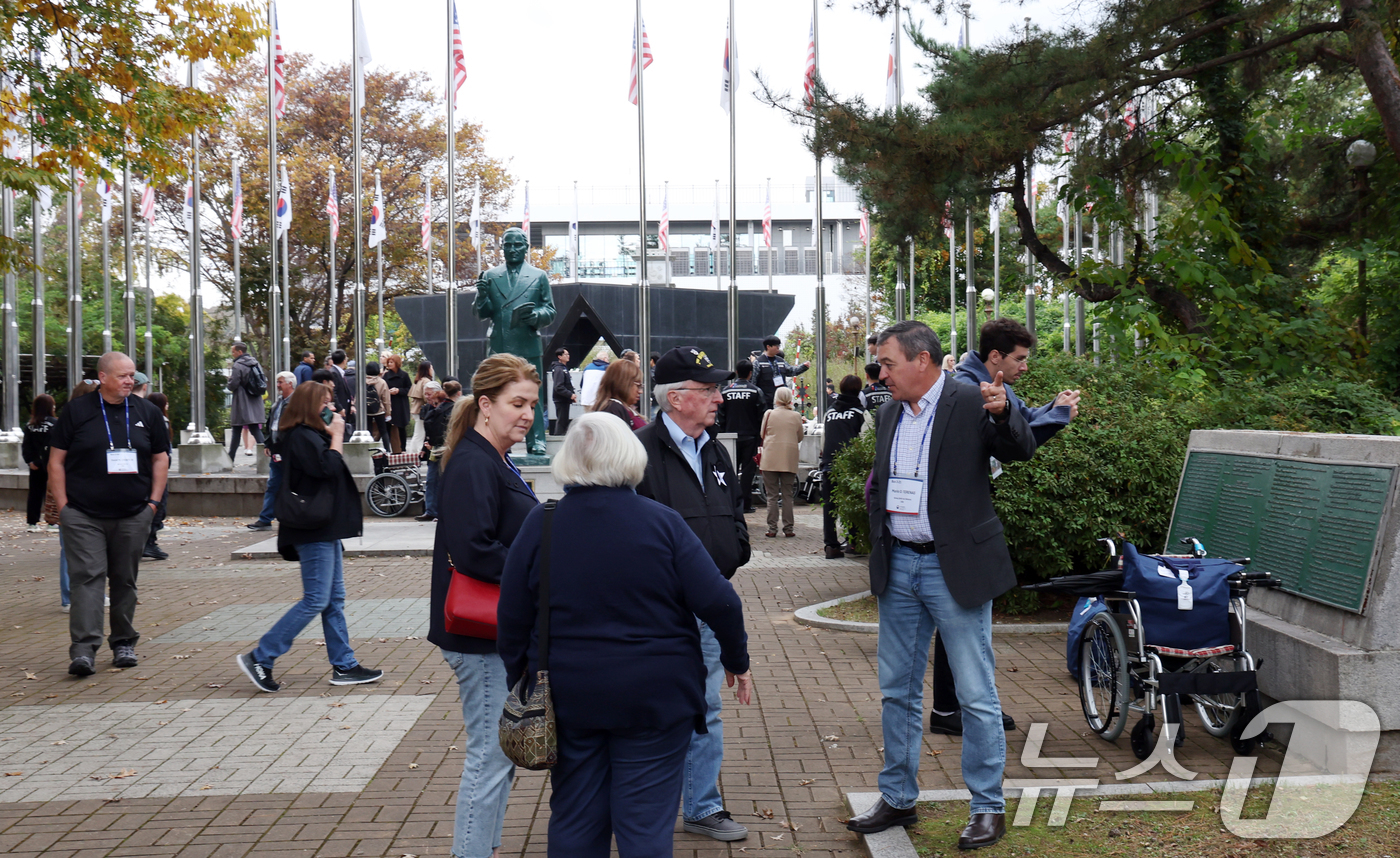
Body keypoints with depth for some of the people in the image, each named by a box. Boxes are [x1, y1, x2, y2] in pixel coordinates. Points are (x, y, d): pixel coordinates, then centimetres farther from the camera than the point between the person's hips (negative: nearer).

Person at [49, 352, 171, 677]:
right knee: (87, 577, -10)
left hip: (133, 516, 3)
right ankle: (84, 650, -13)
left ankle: (123, 643, 22)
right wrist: (63, 505, -5)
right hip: (83, 516, -2)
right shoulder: (77, 411, 1)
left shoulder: (146, 413, 8)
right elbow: (56, 461, 3)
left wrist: (153, 503, 4)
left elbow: (160, 458, 13)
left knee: (125, 580, 10)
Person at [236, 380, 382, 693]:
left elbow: (331, 468, 18)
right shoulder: (301, 437, -13)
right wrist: (337, 436, -15)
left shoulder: (312, 435, 17)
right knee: (316, 600, -9)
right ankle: (260, 658, -3)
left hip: (326, 529, 11)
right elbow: (328, 467, -25)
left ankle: (344, 666, 15)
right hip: (314, 530, -11)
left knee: (334, 599, 11)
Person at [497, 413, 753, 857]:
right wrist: (736, 661, 5)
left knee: (574, 822, 16)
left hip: (568, 696, 2)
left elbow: (511, 617, 0)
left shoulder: (540, 523, -4)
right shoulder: (662, 522, -9)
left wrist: (519, 677, 15)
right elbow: (718, 602, -11)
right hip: (653, 699, -2)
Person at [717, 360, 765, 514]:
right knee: (747, 470, 1)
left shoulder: (726, 391, 2)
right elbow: (761, 416, -5)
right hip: (749, 436, -2)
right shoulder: (756, 391, -4)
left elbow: (721, 417, 4)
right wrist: (760, 438, 4)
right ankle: (746, 504, 0)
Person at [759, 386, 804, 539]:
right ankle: (788, 528, 7)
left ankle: (772, 528, 2)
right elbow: (800, 438, 8)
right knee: (788, 496, 8)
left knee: (772, 496, 4)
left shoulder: (768, 414, -3)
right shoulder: (796, 416, -1)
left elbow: (762, 435, 8)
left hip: (770, 459, -1)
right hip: (789, 460, 1)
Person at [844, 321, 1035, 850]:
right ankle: (897, 799, 27)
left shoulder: (971, 404, -9)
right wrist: (879, 546, 10)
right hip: (899, 567, 7)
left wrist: (1003, 414, -37)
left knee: (976, 695, 0)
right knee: (898, 691, 14)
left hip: (956, 568, -7)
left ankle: (988, 808, 13)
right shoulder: (891, 413, 11)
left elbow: (1022, 451, -18)